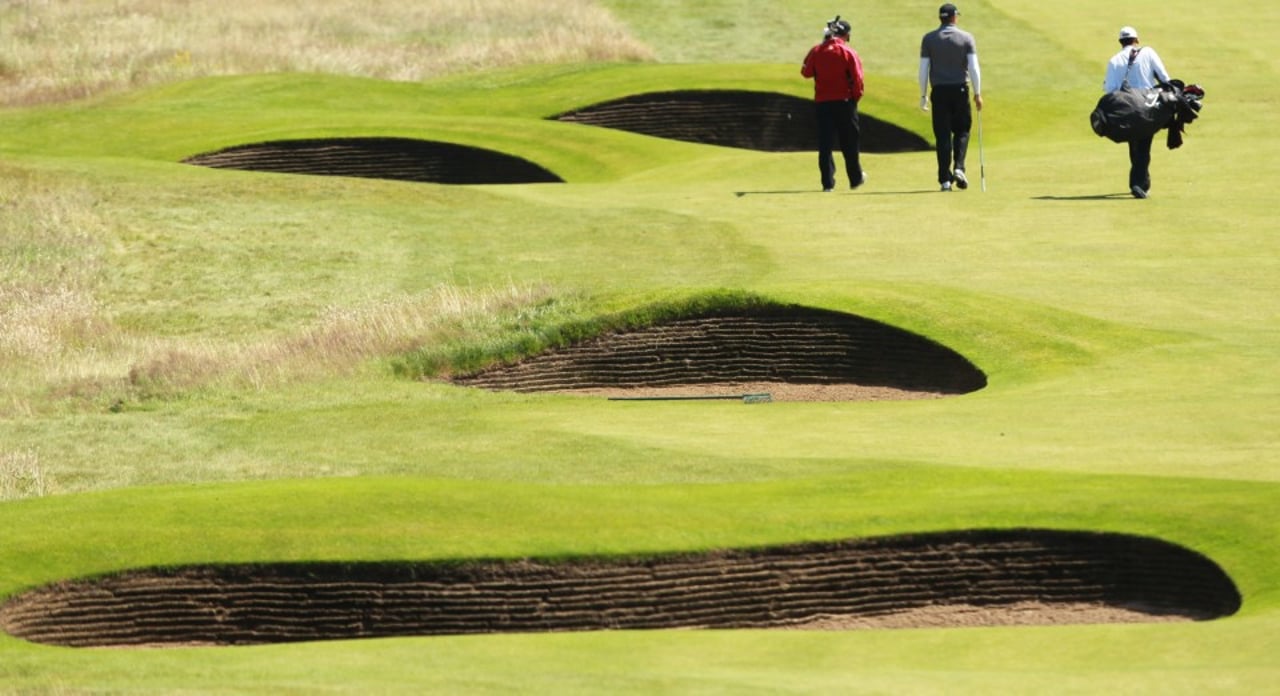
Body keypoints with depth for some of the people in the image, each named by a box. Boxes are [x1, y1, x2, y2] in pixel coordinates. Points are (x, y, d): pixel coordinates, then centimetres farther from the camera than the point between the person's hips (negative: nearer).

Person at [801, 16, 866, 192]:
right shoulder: (848, 52, -8)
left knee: (825, 143, 3)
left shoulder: (816, 51, 1)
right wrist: (856, 96, 3)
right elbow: (857, 78, -11)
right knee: (849, 141, 12)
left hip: (821, 102, 2)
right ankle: (855, 178, 22)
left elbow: (806, 72, 6)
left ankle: (827, 182, -2)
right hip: (844, 101, -2)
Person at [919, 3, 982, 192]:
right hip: (960, 89, 0)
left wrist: (923, 95, 6)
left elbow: (923, 69, 0)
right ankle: (959, 168, -7)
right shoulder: (966, 38, 0)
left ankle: (945, 179, -2)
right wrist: (977, 94, 0)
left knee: (942, 134, 2)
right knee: (962, 130, 13)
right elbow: (974, 68, -5)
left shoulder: (929, 39, 2)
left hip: (939, 91, 0)